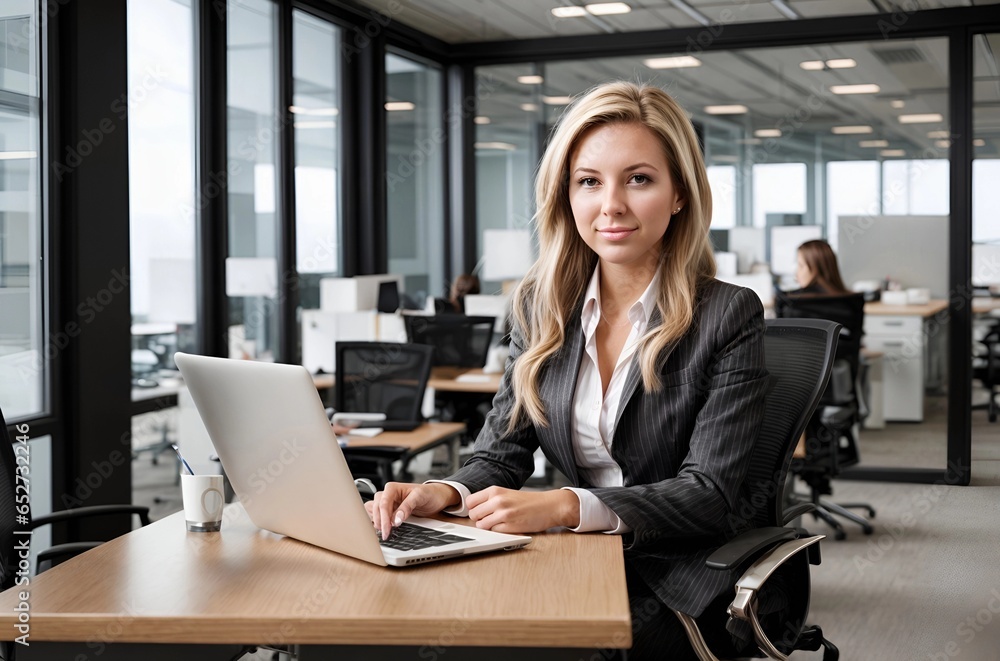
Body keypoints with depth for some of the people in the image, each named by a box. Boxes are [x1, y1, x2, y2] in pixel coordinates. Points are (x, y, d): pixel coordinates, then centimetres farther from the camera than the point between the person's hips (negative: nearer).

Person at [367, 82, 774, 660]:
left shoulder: (730, 316, -7)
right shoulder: (541, 307, 7)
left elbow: (710, 492, -12)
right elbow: (503, 454, 8)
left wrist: (564, 506, -26)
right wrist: (446, 494, -17)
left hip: (674, 581, -3)